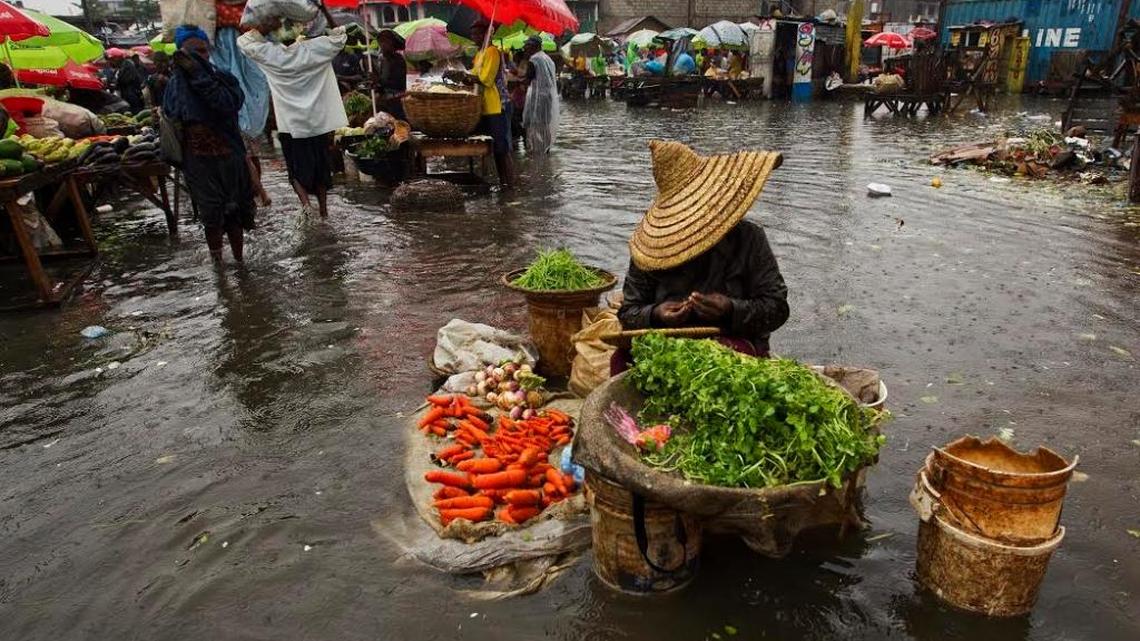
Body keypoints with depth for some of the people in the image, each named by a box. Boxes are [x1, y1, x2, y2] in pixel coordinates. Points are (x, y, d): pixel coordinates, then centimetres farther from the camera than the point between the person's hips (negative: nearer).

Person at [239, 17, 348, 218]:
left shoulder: (271, 53, -7)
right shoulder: (313, 50, -7)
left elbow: (243, 41, 3)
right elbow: (339, 36, 1)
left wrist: (263, 27, -4)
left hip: (290, 124, -1)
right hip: (317, 122, 1)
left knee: (297, 168, 11)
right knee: (320, 166, 13)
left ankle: (305, 202, -13)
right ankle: (323, 211, 18)